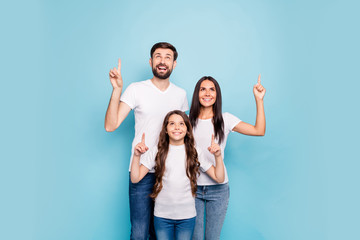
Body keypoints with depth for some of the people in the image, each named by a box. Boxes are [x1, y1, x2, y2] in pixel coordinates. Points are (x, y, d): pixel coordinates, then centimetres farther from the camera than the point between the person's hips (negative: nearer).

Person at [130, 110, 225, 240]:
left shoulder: (195, 153, -2)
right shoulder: (157, 152, -3)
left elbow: (219, 178, -2)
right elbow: (135, 178, -7)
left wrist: (218, 156, -17)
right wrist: (136, 156, -20)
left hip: (187, 216, 0)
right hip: (162, 215, 0)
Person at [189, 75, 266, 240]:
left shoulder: (225, 119, 0)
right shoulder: (189, 121, 2)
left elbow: (259, 130, -8)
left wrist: (259, 99, -11)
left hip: (218, 189, 0)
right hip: (193, 187, 1)